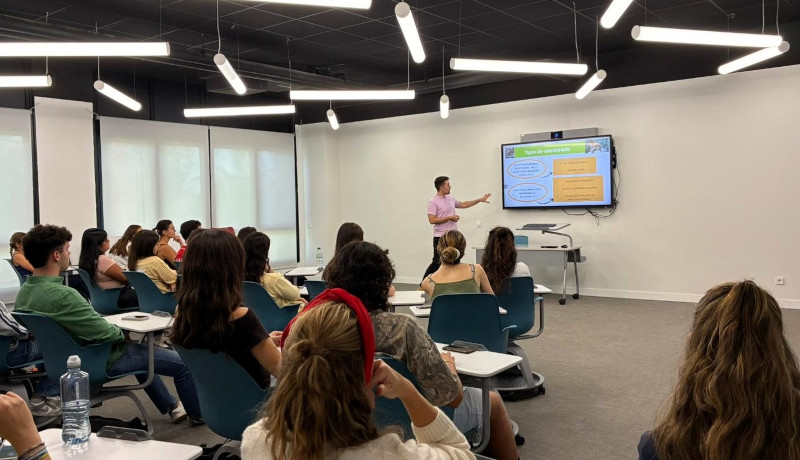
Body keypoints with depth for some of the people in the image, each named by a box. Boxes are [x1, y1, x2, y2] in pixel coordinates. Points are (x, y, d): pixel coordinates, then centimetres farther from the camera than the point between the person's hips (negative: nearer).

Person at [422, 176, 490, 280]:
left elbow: (463, 204, 25)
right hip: (441, 237, -7)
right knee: (437, 263, -6)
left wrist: (480, 199, 25)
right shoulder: (433, 202, -10)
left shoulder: (450, 199, 12)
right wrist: (449, 218, -16)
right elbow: (432, 220, -17)